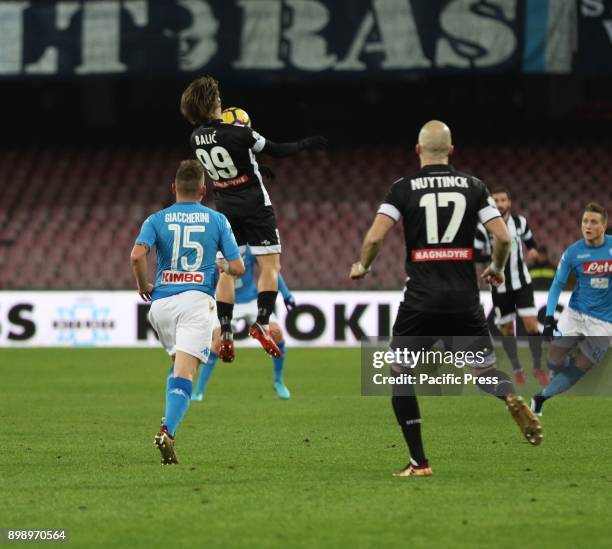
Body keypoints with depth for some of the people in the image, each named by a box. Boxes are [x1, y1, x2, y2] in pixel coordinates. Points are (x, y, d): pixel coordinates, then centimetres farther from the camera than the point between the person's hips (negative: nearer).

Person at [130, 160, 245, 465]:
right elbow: (238, 267, 3)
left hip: (161, 302, 3)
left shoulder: (157, 220, 6)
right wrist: (221, 265, 26)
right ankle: (167, 431, -33)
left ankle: (169, 424, 15)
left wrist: (143, 286, 5)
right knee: (184, 372, -13)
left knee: (177, 365, 25)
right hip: (197, 301, -3)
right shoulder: (217, 220, 6)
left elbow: (137, 255, -12)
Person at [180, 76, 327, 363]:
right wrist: (306, 144, 5)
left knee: (226, 271, 8)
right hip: (255, 205, -5)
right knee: (270, 265, 0)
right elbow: (277, 150, -10)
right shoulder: (236, 134, -20)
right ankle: (261, 323, -13)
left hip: (225, 208, 5)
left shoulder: (197, 138, -3)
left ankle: (225, 335, 3)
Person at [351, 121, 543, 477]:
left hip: (421, 301, -2)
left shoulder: (404, 188, 1)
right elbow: (503, 237, 0)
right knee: (487, 369, 17)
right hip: (465, 299, 2)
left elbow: (375, 237, -8)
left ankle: (419, 462, 4)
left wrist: (362, 267, 13)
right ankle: (513, 399, -19)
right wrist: (497, 269, 21)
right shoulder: (473, 186, 6)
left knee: (401, 377, 12)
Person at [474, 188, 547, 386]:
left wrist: (533, 250, -7)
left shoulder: (520, 222, -2)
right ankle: (517, 369, 24)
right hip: (500, 286, -1)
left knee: (531, 324, -9)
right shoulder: (483, 228, -12)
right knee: (506, 330, 6)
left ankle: (538, 367, 5)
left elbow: (530, 240, 16)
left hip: (522, 282, 1)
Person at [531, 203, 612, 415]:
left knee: (578, 370, -3)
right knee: (554, 362, -1)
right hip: (574, 314, 1)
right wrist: (549, 316, -11)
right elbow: (557, 285, 1)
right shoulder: (573, 252, -6)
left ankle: (540, 398, 14)